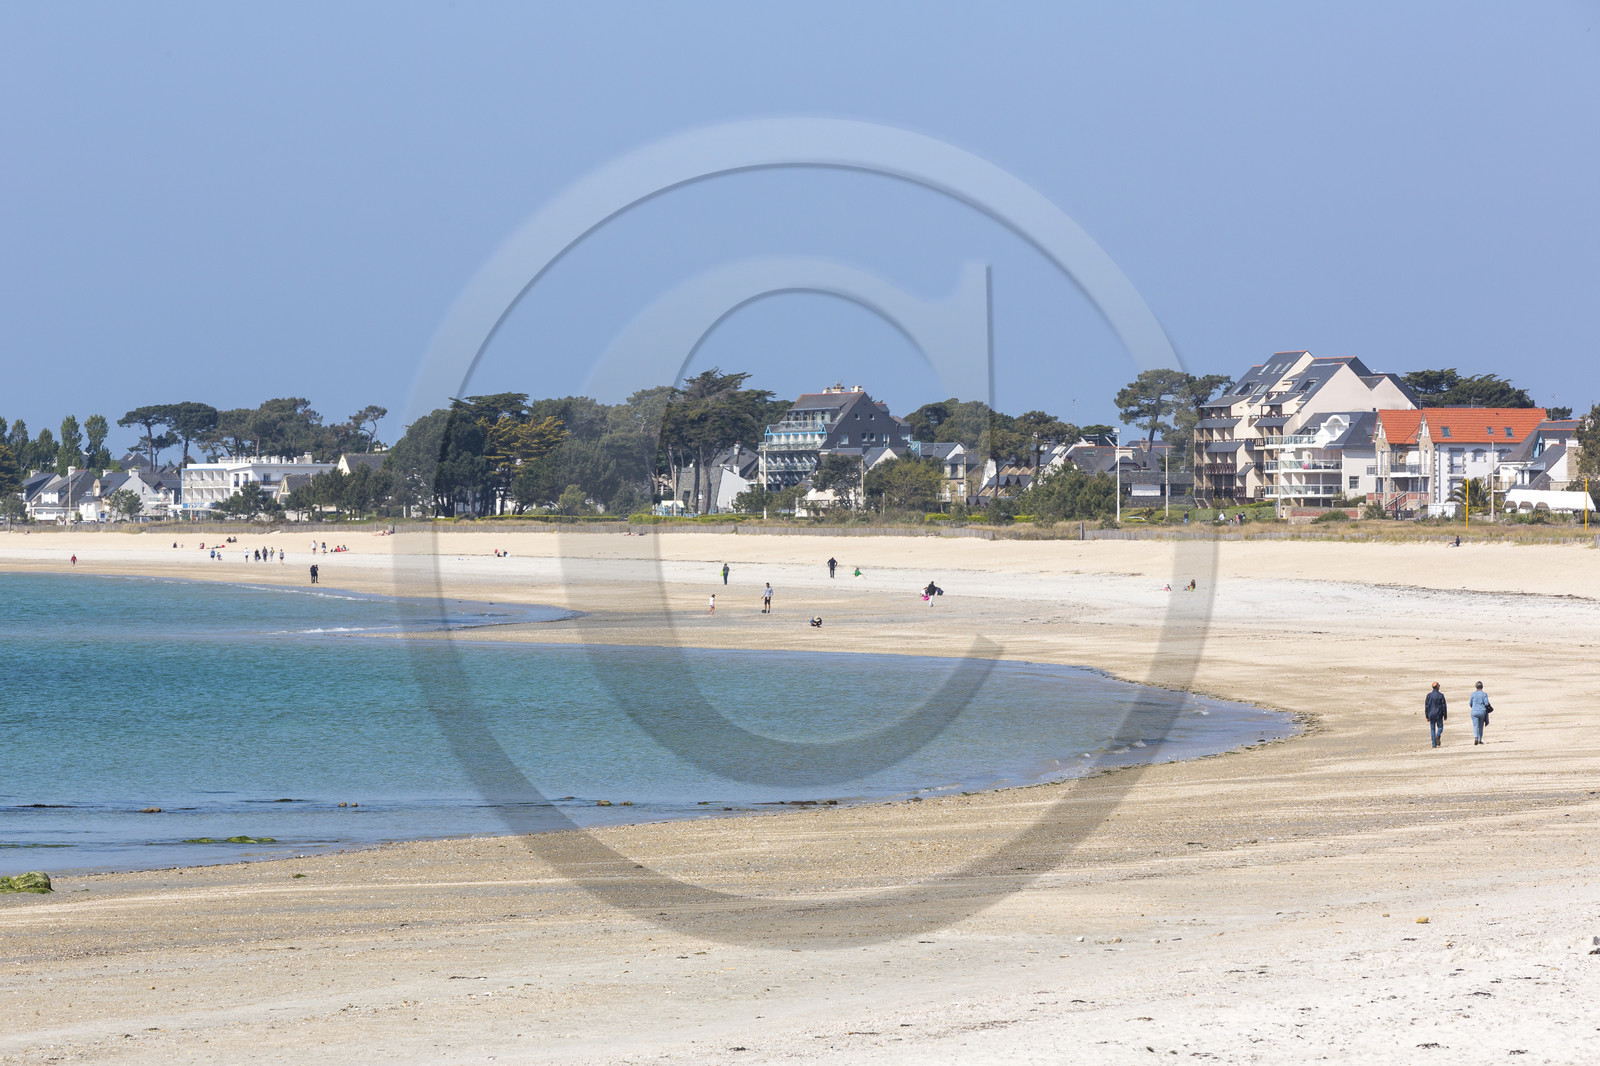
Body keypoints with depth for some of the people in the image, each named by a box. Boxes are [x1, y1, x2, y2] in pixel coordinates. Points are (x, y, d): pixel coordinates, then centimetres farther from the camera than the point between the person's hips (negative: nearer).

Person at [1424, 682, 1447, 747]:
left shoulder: (1429, 695, -1)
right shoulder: (1441, 695, -6)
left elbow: (1426, 706, 0)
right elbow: (1444, 706, -5)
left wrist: (1427, 716, 6)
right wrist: (1445, 715, 3)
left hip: (1431, 715, 2)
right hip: (1439, 715, -2)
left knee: (1432, 729, 8)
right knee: (1440, 727, 11)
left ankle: (1434, 744, 4)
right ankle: (1438, 735, -21)